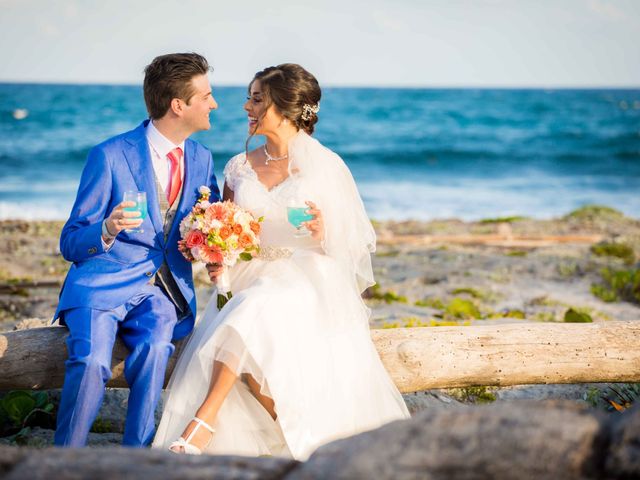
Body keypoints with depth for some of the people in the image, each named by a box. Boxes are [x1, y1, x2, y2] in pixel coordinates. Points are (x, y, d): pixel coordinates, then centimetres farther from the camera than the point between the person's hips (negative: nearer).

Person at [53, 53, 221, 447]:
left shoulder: (201, 158, 11)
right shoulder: (111, 156, -6)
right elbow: (71, 244, -3)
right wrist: (107, 230, -26)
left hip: (165, 289, 3)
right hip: (103, 283, -3)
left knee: (155, 348, -31)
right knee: (92, 360, -31)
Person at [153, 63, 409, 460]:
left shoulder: (326, 166, 0)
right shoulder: (239, 168, 12)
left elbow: (354, 244, 3)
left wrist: (322, 235, -19)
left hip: (306, 282, -4)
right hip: (249, 281, 4)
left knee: (254, 311, -37)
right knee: (246, 350, -31)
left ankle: (202, 424, -31)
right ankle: (297, 434, -12)